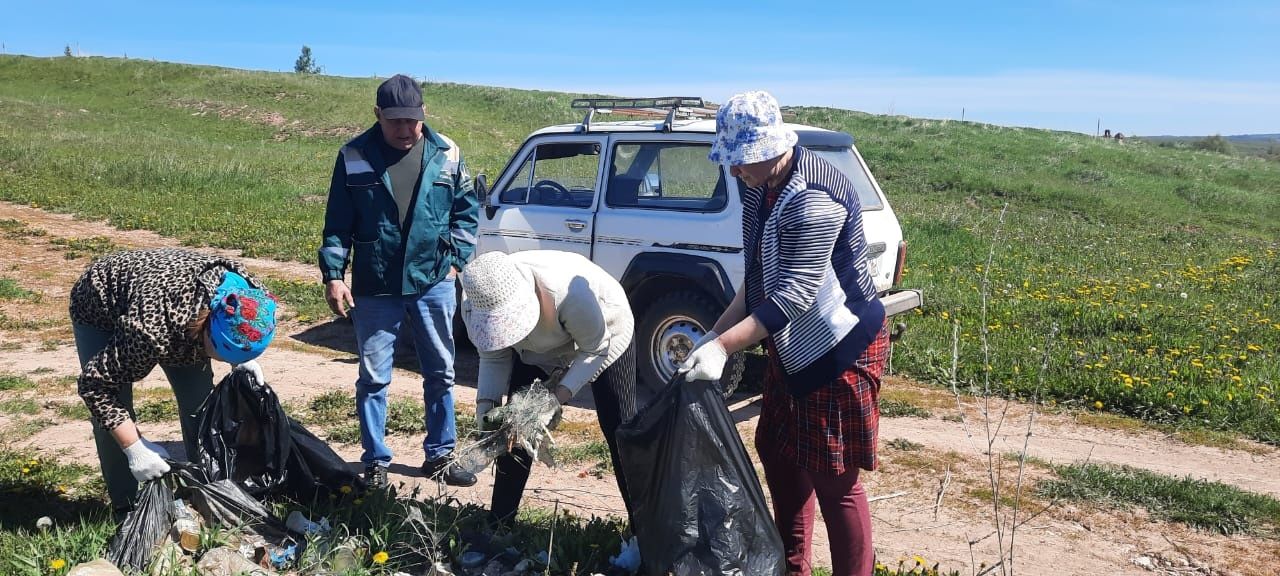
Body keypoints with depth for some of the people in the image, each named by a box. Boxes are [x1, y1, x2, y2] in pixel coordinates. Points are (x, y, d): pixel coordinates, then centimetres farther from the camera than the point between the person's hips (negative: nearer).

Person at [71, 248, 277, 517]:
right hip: (99, 308, -4)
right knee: (112, 417, -12)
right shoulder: (151, 331, -47)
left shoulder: (246, 294, -31)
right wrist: (135, 448, -33)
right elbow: (94, 384, -33)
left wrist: (242, 360, -20)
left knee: (199, 401, -3)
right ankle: (125, 507, 6)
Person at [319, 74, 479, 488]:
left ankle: (439, 455, 27)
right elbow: (337, 225, 0)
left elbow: (466, 212, 8)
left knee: (441, 373, 11)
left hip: (434, 284, 2)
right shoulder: (353, 157, -2)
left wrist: (456, 260, 0)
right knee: (373, 378, 6)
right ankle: (375, 461, 21)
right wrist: (333, 275, -6)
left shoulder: (446, 154, 0)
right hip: (374, 289, -1)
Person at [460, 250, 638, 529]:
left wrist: (560, 394, -36)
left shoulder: (569, 292, -45)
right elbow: (494, 357, -12)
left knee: (619, 429, -6)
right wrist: (485, 405, -26)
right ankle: (498, 524, 11)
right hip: (538, 348, 4)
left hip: (604, 336, -4)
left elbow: (595, 349, -28)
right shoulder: (475, 304, -29)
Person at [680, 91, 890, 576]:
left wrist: (723, 347, -31)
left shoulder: (813, 200, -27)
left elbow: (792, 296, -29)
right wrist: (718, 330, 6)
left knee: (833, 478, -2)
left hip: (840, 346, -10)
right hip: (793, 345, 10)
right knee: (777, 451, 18)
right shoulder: (763, 186, 3)